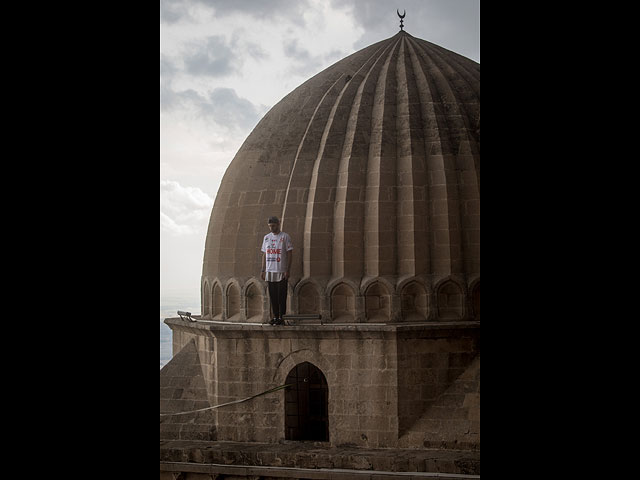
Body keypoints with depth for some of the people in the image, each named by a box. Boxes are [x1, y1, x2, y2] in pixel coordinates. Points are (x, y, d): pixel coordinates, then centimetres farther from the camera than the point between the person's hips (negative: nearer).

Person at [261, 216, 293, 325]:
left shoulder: (285, 237, -3)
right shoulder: (266, 237, 13)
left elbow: (290, 254, -5)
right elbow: (264, 254, 17)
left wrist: (288, 270, -12)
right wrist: (263, 270, 11)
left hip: (282, 271, -5)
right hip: (270, 271, 5)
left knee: (281, 296, -4)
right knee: (273, 296, 7)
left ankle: (281, 317, -1)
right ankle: (275, 316, 13)